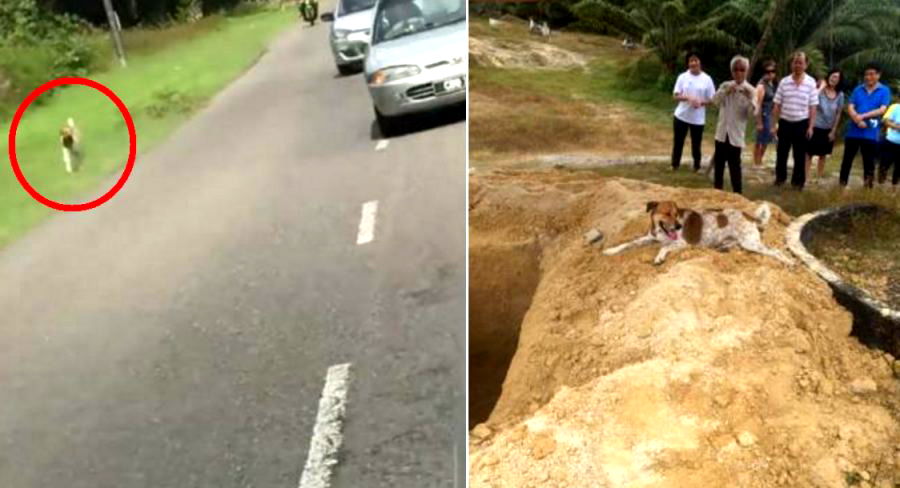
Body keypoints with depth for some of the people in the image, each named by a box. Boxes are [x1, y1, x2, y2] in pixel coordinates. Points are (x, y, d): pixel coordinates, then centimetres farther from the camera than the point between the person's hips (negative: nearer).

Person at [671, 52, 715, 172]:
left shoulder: (707, 79, -4)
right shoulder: (682, 77, -2)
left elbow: (712, 99, -1)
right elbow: (676, 95, -3)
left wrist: (701, 102, -20)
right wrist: (687, 98, -21)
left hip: (698, 118, -1)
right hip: (682, 115, 1)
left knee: (696, 144, 7)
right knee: (678, 141, 9)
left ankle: (697, 166, 22)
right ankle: (675, 164, 23)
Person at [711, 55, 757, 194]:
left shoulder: (750, 90, -3)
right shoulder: (725, 85, 6)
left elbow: (752, 113, -12)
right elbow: (715, 100, -10)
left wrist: (749, 98, -29)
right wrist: (726, 91, -26)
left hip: (736, 133, -3)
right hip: (722, 132, 4)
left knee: (734, 164, -3)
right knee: (719, 162, 11)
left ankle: (737, 193, 6)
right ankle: (717, 190, 25)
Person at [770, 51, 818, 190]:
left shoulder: (811, 82, -4)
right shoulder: (784, 82, -1)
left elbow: (812, 107, -3)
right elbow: (777, 105, 2)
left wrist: (811, 126, -6)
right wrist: (774, 125, 1)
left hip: (802, 123, -1)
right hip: (785, 122, 1)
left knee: (800, 155, 7)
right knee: (781, 153, 9)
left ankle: (798, 181, 18)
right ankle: (780, 177, 26)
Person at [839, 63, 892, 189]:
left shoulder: (884, 91, 1)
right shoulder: (858, 89, 6)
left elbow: (882, 110, -9)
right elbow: (850, 108, -2)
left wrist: (863, 116, -17)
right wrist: (858, 121, -18)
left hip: (871, 134, -2)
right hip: (853, 132, 2)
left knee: (869, 163, 5)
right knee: (847, 160, 8)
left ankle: (868, 188, 12)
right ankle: (842, 186, 17)